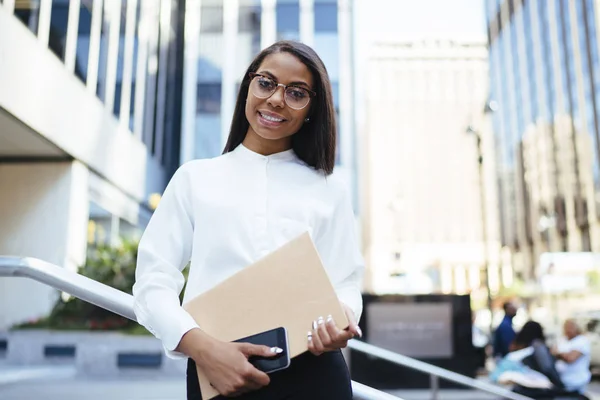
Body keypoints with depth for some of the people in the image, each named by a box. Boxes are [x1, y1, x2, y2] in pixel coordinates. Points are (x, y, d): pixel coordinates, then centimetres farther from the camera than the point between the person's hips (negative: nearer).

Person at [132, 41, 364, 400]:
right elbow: (154, 278, 0)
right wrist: (200, 346, -17)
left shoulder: (330, 189, 11)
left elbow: (345, 283, 7)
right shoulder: (195, 178, 8)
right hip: (217, 371, 0)